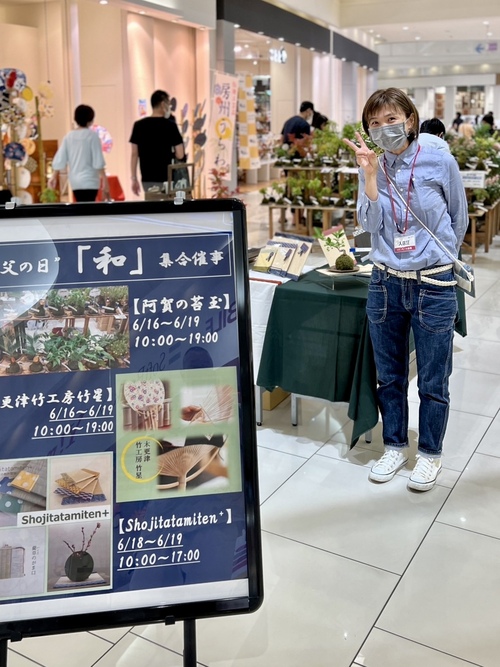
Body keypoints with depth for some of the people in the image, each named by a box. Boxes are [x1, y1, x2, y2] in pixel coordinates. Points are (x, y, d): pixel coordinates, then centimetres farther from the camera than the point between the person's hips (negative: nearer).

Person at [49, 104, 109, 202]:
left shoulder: (69, 136, 8)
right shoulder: (92, 135, -7)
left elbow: (59, 159, 7)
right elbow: (98, 161, -11)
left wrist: (54, 176, 15)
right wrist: (104, 179, -6)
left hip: (74, 180, 6)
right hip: (89, 180, -6)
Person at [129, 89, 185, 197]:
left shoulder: (138, 125, 3)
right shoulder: (170, 125, -7)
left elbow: (134, 154, 3)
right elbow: (180, 155, -8)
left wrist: (134, 179, 9)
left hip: (147, 179, 4)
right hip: (165, 179, -4)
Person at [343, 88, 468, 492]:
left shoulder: (441, 163, -7)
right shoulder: (373, 168, 2)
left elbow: (459, 220, 6)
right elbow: (370, 224, -10)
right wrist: (369, 172, -17)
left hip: (433, 287, -3)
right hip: (386, 284, 3)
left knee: (433, 381, 8)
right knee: (389, 376, 14)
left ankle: (430, 454, 28)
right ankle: (395, 447, 32)